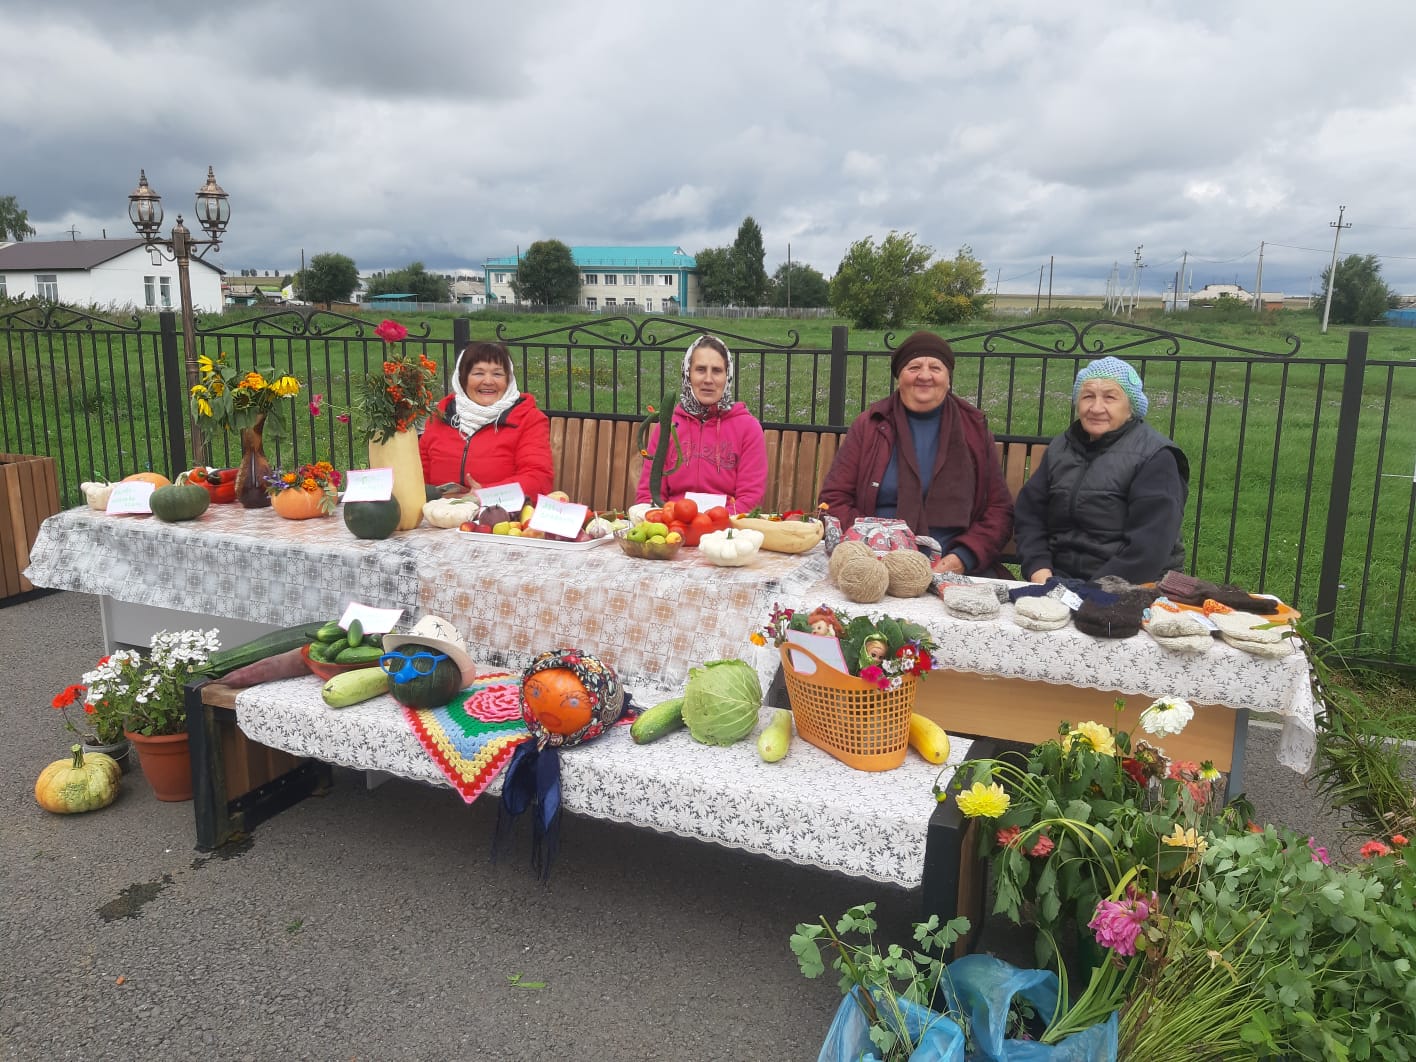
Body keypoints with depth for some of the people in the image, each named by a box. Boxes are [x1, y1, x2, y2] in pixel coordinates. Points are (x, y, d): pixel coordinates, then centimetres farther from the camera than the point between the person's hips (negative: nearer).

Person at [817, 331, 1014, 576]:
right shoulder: (869, 425, 11)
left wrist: (963, 558, -8)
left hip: (953, 568, 2)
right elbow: (834, 499, 6)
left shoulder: (974, 429, 14)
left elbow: (999, 509, 11)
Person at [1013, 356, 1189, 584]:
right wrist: (1039, 569, -6)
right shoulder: (1060, 448, 14)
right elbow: (1030, 513, 10)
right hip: (1059, 580, 4)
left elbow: (1149, 545, -13)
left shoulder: (1154, 457, -3)